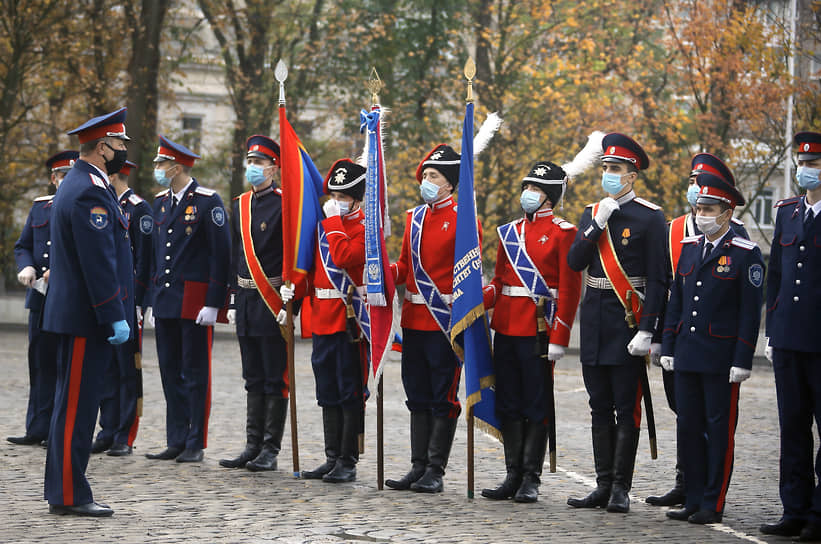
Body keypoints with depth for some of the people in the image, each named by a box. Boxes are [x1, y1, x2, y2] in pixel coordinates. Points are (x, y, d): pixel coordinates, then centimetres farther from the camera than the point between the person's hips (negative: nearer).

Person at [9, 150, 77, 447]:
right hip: (41, 299, 5)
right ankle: (38, 430, 16)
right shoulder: (40, 208, 14)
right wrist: (26, 267, -4)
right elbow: (22, 246, 17)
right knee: (41, 365, 9)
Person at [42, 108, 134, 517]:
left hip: (76, 314, 11)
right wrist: (116, 317, -20)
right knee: (77, 405, -6)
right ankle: (69, 495, -2)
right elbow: (99, 263, -22)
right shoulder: (90, 193, -18)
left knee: (74, 403, 13)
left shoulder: (78, 184, 17)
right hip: (87, 317, -11)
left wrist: (117, 313, 22)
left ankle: (65, 491, 18)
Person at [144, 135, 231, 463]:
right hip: (166, 303, 7)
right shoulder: (160, 202, 13)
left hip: (195, 303, -7)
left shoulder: (208, 202, -8)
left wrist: (213, 304, -15)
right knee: (171, 372, 9)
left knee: (195, 374, -1)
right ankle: (176, 442, 15)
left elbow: (221, 254, -11)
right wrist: (154, 299, 16)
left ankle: (196, 445, 5)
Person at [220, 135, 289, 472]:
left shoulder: (284, 204, -8)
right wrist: (233, 301, 14)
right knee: (253, 379, 11)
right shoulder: (240, 205, 13)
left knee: (275, 378, -1)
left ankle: (270, 451, 3)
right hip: (246, 300, 7)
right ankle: (253, 447, 15)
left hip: (273, 301, -7)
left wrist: (290, 302, -17)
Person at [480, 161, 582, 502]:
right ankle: (514, 475, 15)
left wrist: (559, 339, -13)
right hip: (506, 329, 6)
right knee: (508, 404, 8)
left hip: (538, 330, -6)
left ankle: (531, 480, 5)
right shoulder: (509, 231, 14)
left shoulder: (562, 232, -4)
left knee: (536, 405, -1)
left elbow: (569, 289, -7)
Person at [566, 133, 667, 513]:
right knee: (600, 407, 9)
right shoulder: (592, 213, 12)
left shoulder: (650, 217, -5)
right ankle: (603, 485, 15)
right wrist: (598, 223, -9)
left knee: (626, 408, -3)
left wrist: (646, 331, -16)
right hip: (594, 321, 6)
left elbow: (657, 280, -9)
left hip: (628, 321, -6)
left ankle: (621, 488, 2)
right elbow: (574, 262, 1)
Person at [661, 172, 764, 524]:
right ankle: (694, 500, 16)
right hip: (687, 356, 6)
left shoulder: (745, 254, -6)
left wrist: (742, 361, -13)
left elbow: (750, 313, -9)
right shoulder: (689, 247, 12)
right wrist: (668, 348, 11)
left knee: (719, 429, 0)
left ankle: (713, 505, 5)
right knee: (688, 427, 8)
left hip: (721, 359, -6)